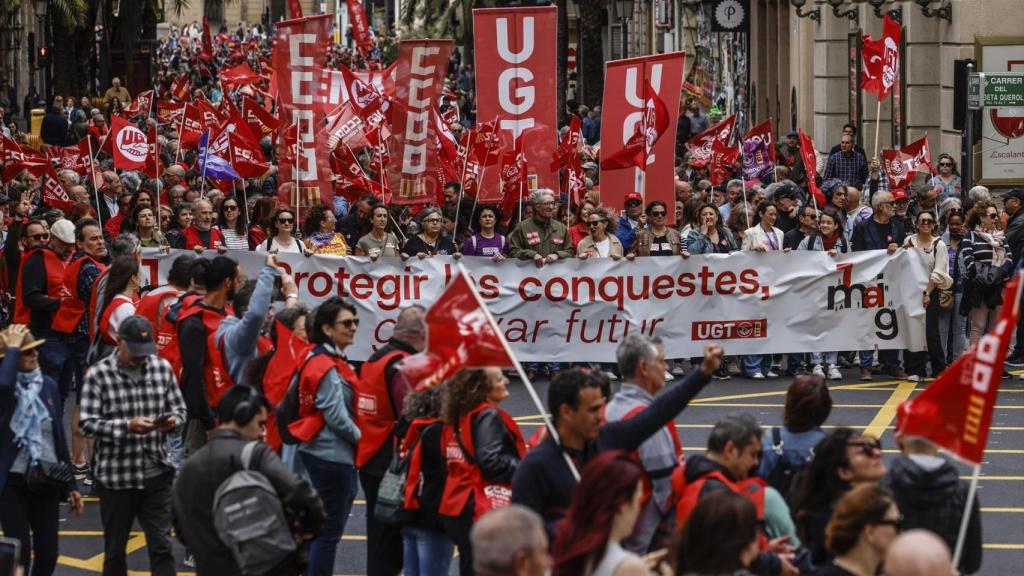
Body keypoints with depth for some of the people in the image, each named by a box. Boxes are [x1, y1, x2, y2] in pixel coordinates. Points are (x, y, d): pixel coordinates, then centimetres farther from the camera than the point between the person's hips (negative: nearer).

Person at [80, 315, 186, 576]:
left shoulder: (162, 368, 3)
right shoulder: (98, 374, -8)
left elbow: (179, 408, 9)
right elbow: (88, 423, -11)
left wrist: (172, 420, -14)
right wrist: (127, 426, -25)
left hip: (156, 474, 2)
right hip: (115, 476, -2)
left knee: (161, 546, -1)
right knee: (115, 550, 12)